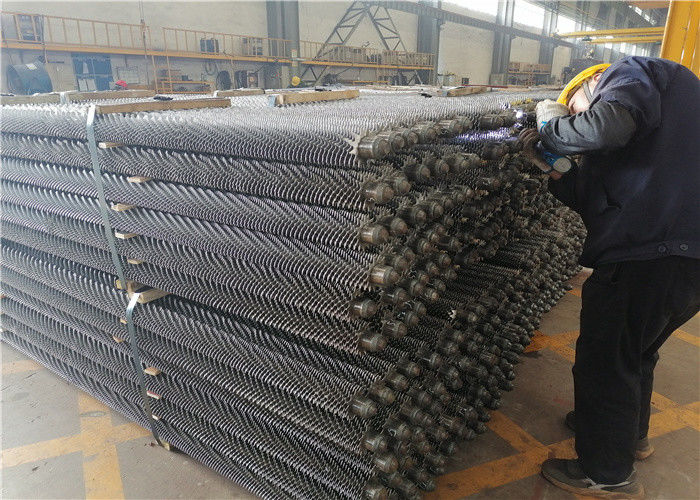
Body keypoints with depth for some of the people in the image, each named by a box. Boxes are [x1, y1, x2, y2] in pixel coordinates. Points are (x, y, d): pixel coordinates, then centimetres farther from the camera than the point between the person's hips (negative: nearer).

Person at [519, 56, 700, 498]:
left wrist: (553, 124, -5)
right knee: (635, 352, 28)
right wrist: (552, 169, 15)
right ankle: (631, 433, 50)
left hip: (653, 253, -10)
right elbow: (596, 199, 22)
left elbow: (608, 126, -23)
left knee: (605, 361, 5)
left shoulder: (631, 73, 2)